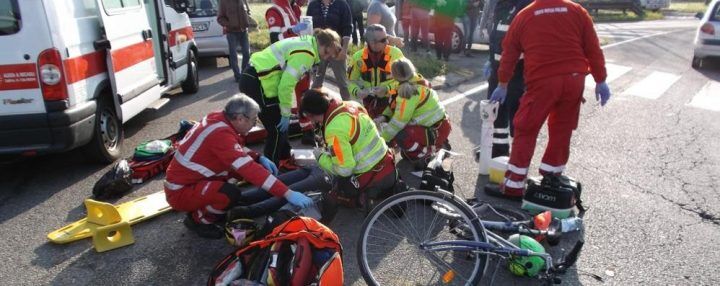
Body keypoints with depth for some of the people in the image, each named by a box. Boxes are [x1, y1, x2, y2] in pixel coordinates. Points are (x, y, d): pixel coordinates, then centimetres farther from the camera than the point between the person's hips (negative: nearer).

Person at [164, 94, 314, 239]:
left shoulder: (217, 119, -4)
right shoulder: (220, 134, -29)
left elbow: (238, 148, 14)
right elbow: (250, 169, -35)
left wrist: (259, 158, -3)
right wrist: (287, 193, -36)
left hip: (185, 178, 9)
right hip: (181, 192, -9)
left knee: (239, 165, 5)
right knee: (232, 193, -29)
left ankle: (204, 206, 14)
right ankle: (198, 220, 0)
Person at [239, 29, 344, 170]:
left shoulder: (306, 43, 14)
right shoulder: (306, 53, -17)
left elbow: (286, 79, 17)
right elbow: (287, 84, -22)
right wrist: (286, 113, -11)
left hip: (256, 78, 10)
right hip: (257, 83, -10)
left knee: (281, 124, 19)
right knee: (277, 129, 0)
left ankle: (284, 159, 35)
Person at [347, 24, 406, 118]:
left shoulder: (395, 54, -18)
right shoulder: (358, 57, -11)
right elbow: (351, 80, 0)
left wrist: (387, 89, -26)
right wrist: (357, 91, -21)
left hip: (392, 100, -2)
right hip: (370, 101, 2)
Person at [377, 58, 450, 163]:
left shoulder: (409, 92, -26)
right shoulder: (418, 81, 2)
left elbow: (399, 120, -25)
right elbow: (395, 106, 9)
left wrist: (382, 138, -16)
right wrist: (384, 117, -5)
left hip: (436, 131, -9)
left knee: (400, 135, -27)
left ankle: (424, 154, -2)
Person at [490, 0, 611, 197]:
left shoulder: (523, 16, 9)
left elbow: (508, 55, 13)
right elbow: (593, 50, 8)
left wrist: (502, 85, 22)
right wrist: (600, 81, 14)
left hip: (542, 81, -2)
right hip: (574, 79, 3)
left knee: (525, 131, 5)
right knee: (561, 130, 15)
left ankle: (514, 183, 5)